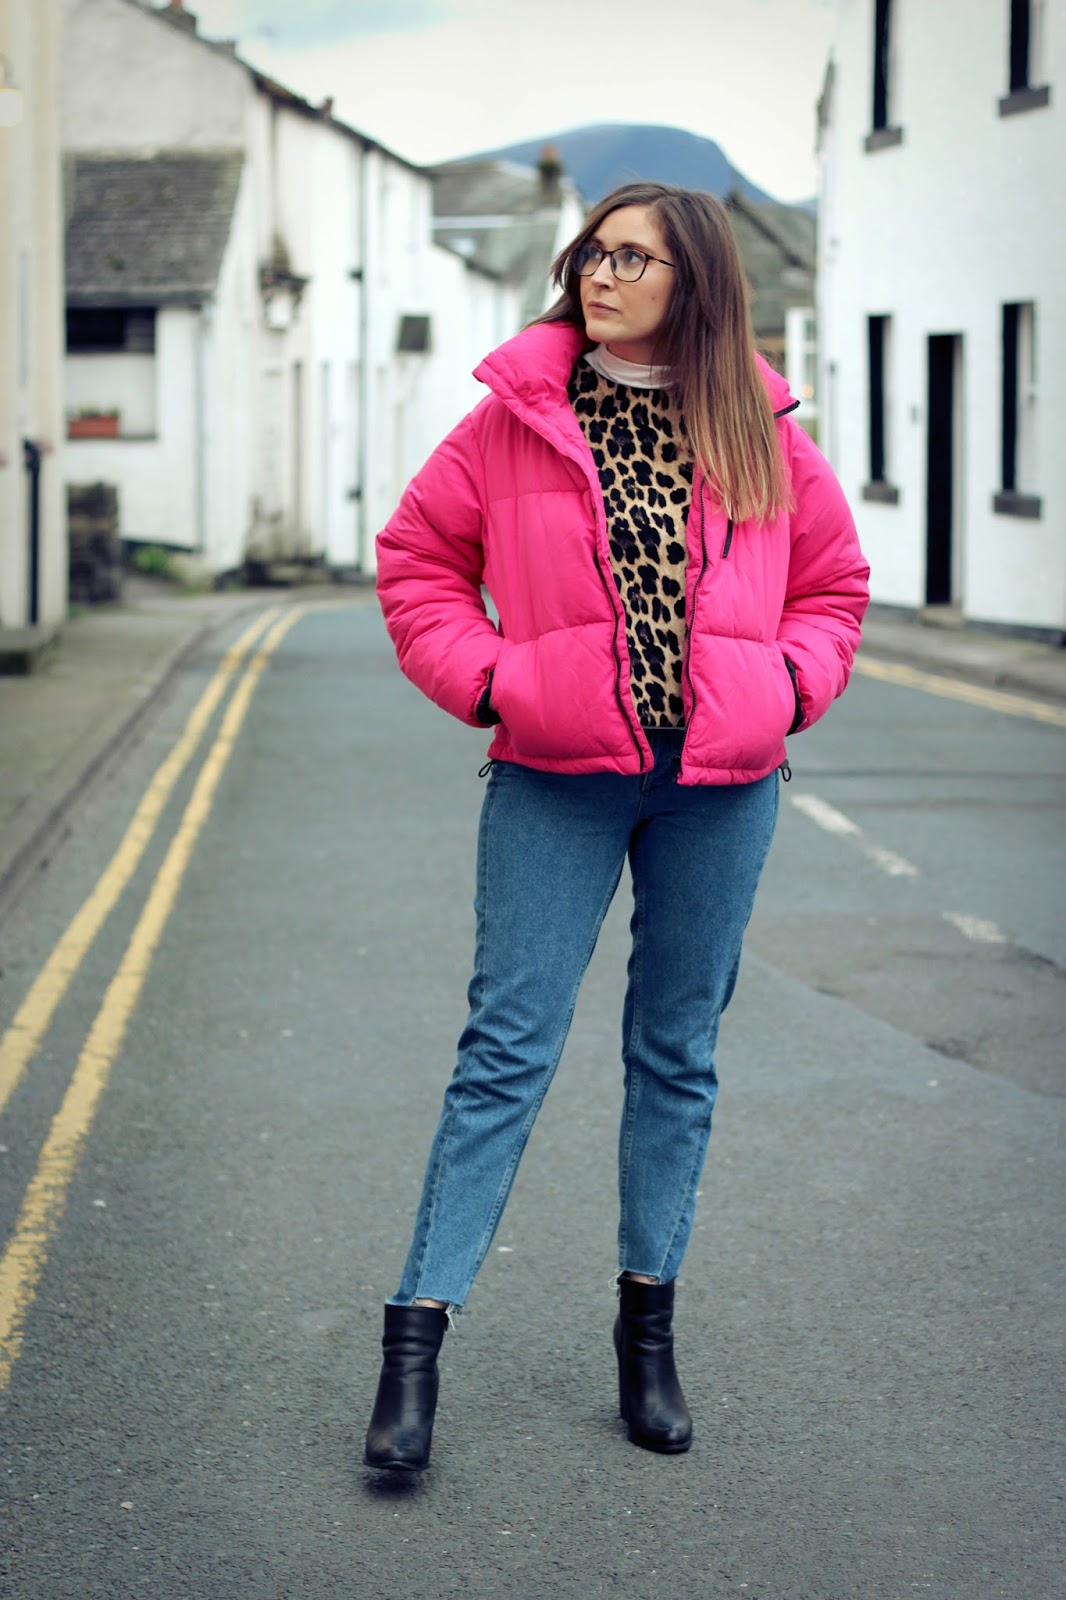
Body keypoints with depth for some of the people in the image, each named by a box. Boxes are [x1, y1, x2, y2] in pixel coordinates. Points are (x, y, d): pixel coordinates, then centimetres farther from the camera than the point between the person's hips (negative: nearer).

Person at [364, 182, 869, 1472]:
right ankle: (416, 1335, -1)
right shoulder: (517, 416, -1)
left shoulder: (758, 432, 4)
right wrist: (484, 678, -6)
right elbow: (417, 555, 6)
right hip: (558, 780, -2)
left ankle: (648, 1322, 24)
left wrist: (786, 687, -1)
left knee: (677, 1052, 11)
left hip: (719, 786, 2)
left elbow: (834, 581, 15)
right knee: (507, 1047, -5)